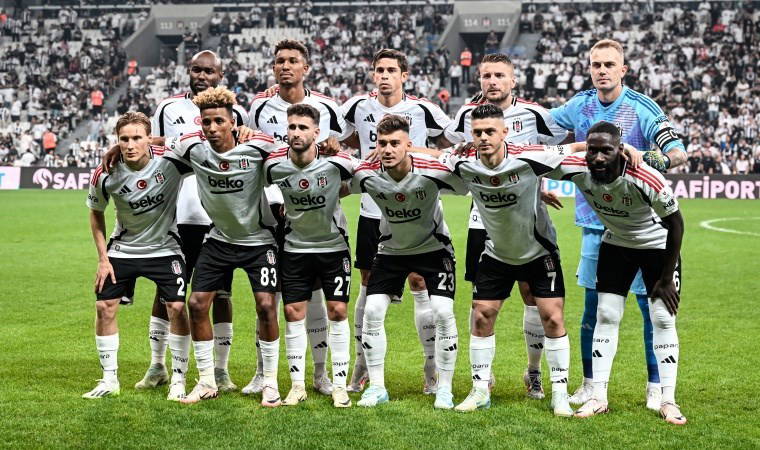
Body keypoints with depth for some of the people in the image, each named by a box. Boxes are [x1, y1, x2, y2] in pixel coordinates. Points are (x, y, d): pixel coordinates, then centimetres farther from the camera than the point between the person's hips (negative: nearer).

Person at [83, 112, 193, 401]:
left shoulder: (171, 160, -23)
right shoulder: (105, 175, -17)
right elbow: (96, 214, 1)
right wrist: (103, 258, -1)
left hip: (165, 248, -2)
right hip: (123, 248, 2)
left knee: (176, 308, -10)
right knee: (105, 306, -1)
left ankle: (178, 379, 4)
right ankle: (109, 380, 13)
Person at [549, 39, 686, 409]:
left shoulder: (641, 108, -8)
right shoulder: (580, 106, 4)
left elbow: (679, 152, -16)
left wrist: (663, 159, -37)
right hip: (595, 224, 3)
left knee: (650, 304, -2)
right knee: (593, 306, 7)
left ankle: (656, 386, 9)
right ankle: (590, 384, 18)